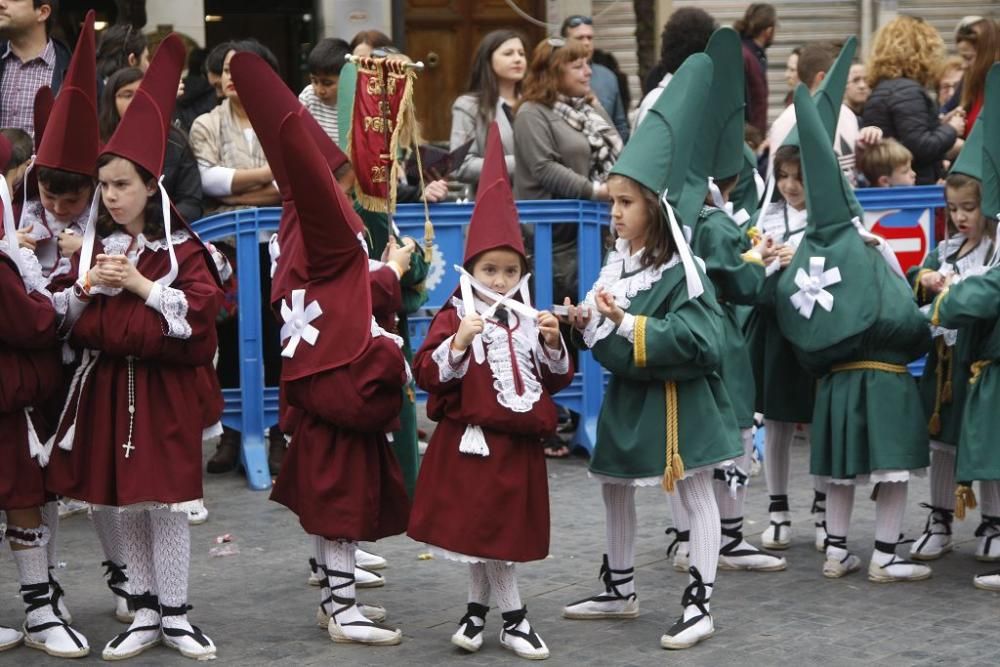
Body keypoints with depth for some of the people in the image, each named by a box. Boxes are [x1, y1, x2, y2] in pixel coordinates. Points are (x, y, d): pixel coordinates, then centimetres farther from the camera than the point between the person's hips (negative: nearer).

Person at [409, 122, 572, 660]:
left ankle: (478, 611, 23)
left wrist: (552, 344, -9)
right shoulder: (454, 316, -6)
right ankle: (513, 619, 11)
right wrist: (458, 343, -29)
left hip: (519, 442, 4)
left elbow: (558, 379, 9)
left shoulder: (529, 319, 8)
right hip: (472, 441, -4)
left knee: (506, 530, 8)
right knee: (483, 530, -1)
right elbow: (427, 375, -15)